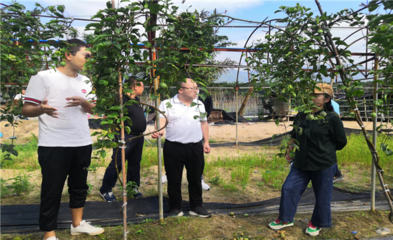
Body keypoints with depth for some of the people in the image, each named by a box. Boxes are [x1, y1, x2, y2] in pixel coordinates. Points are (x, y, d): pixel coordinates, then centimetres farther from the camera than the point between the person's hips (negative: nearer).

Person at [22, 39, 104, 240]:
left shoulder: (85, 81, 10)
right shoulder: (44, 77, -8)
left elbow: (92, 109, 12)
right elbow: (26, 110, -9)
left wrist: (83, 102, -10)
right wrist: (42, 109, -31)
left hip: (82, 144, 6)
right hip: (54, 146, -6)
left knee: (79, 186, 16)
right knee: (52, 190, 3)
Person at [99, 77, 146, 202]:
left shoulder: (136, 100, 13)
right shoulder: (121, 99, -16)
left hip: (138, 137, 9)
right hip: (125, 137, -9)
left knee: (135, 163, 16)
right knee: (117, 164, -3)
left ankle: (133, 188, 30)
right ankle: (105, 190, 12)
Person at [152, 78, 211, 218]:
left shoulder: (199, 105, 11)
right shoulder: (167, 104, -2)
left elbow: (203, 123, 17)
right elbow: (161, 119, -15)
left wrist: (206, 142, 13)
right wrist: (159, 131, -36)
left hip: (195, 147, 3)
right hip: (173, 148, -3)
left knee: (195, 179, 12)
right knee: (174, 180, 7)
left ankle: (196, 207, 29)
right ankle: (175, 208, 24)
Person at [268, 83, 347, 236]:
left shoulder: (332, 119, -12)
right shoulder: (301, 116, 3)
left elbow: (341, 142, -2)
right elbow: (294, 136, 17)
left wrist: (324, 149, 4)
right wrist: (289, 151, 11)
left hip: (323, 165, -4)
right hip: (301, 163, 5)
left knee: (322, 196, 9)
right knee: (289, 188, 4)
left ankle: (316, 224, 34)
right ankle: (286, 219, 24)